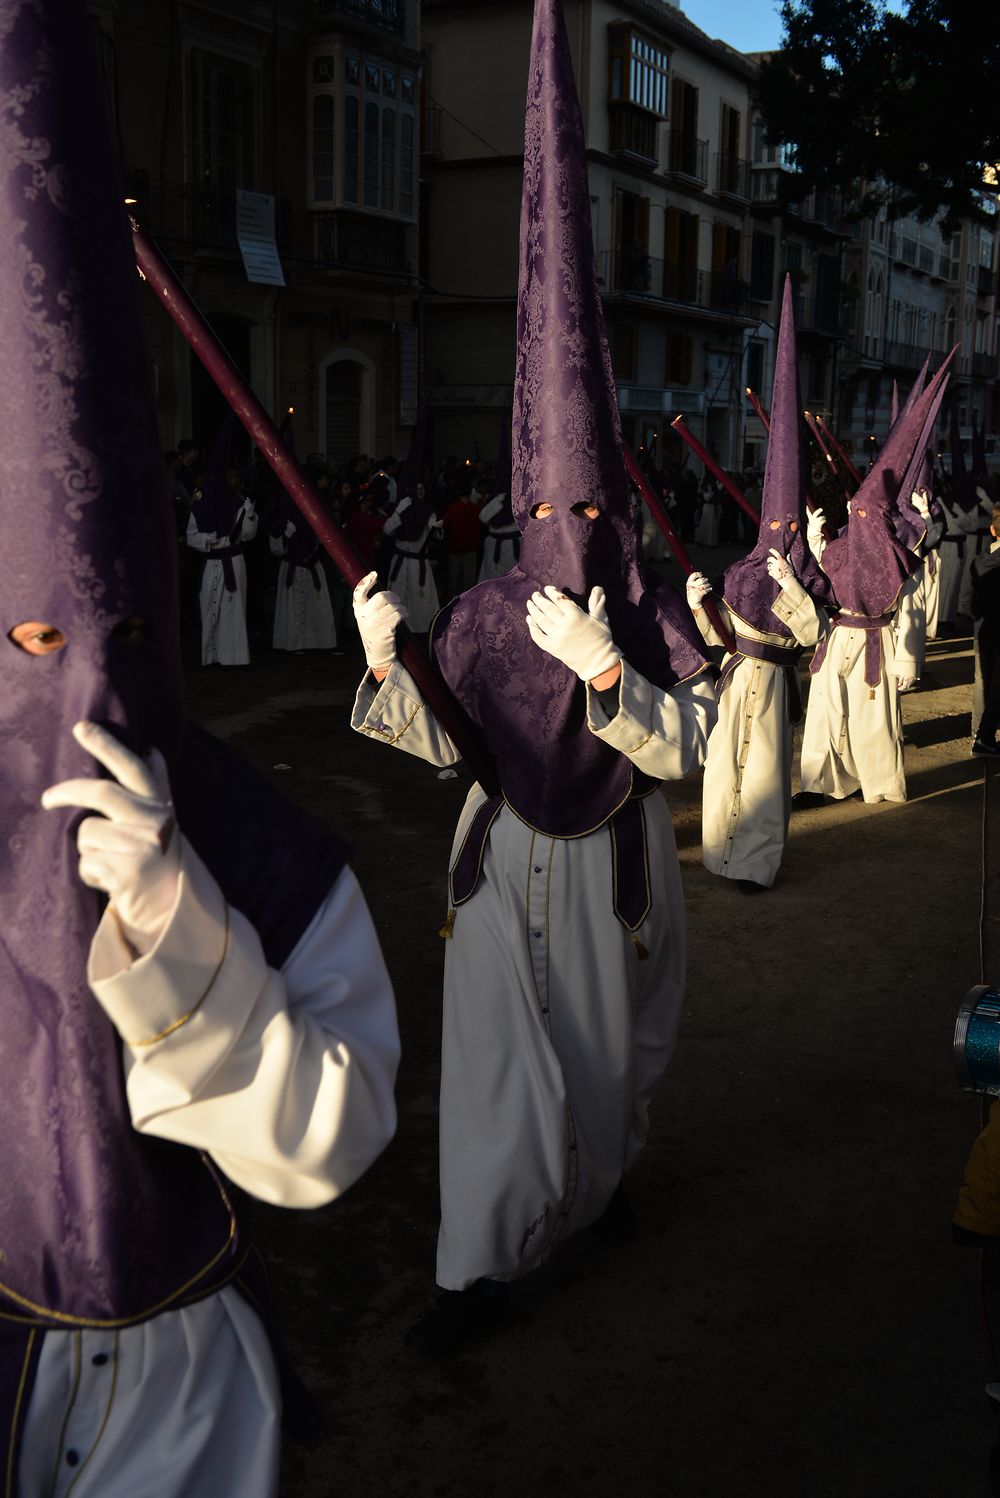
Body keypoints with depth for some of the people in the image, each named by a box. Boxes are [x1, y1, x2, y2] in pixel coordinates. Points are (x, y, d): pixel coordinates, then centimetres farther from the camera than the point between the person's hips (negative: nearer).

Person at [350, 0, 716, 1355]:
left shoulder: (660, 620, -9)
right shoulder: (487, 614, -6)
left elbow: (683, 746, -19)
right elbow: (437, 738, -5)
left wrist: (605, 668, -34)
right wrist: (385, 659, -23)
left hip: (614, 870, 0)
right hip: (508, 864, 0)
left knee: (614, 1046, 17)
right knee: (495, 1060, 1)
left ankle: (606, 1173, 48)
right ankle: (480, 1271, 12)